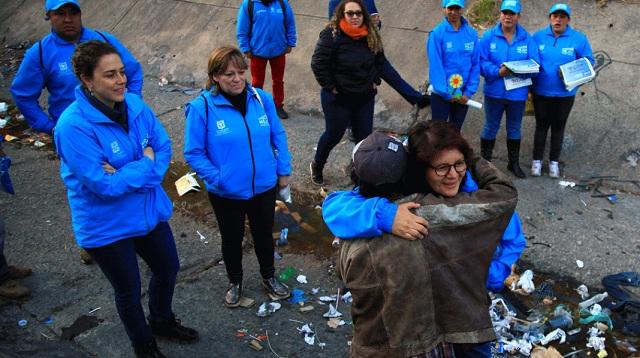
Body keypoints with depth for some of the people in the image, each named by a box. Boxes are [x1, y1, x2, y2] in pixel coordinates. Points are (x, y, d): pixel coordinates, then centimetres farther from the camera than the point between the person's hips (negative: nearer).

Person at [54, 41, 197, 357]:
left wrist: (129, 174, -23)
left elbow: (164, 148, -7)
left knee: (168, 269, 25)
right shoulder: (73, 126, -28)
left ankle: (162, 321, 55)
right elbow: (104, 184, -29)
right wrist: (146, 164, -18)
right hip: (106, 227, -6)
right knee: (128, 289, 17)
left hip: (149, 210, 6)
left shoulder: (134, 104, -9)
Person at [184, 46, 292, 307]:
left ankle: (269, 277, 50)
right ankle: (234, 282, 48)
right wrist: (217, 178, -21)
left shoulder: (262, 99, -10)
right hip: (226, 193, -2)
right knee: (232, 239, 21)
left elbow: (278, 136, 1)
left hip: (264, 187, 2)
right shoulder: (202, 107, -20)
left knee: (264, 235, 23)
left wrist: (283, 171, 1)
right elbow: (193, 153, -15)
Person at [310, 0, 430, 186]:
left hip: (365, 97, 5)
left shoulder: (371, 36, -2)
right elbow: (318, 63, -19)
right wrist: (331, 87, -15)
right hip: (338, 98, -5)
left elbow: (382, 64, 6)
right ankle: (317, 166, 37)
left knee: (364, 137, 12)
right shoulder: (332, 34, -19)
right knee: (333, 135, 11)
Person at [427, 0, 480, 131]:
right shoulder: (437, 33, -12)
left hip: (462, 94, 4)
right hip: (441, 94, -3)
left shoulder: (471, 33, -1)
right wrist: (445, 93, -17)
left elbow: (475, 64, 0)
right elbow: (435, 65, -15)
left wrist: (469, 92, -7)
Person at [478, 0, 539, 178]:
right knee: (490, 128, 9)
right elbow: (481, 62, -10)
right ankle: (485, 162, 21)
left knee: (514, 129, 15)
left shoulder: (527, 39, 0)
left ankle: (514, 163, 29)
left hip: (518, 93, 2)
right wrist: (498, 72, -24)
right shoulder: (489, 36, -4)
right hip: (494, 92, -2)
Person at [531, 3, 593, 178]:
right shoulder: (538, 36, -4)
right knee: (541, 125, 12)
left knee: (558, 127, 13)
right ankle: (537, 160, 23)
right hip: (541, 92, 0)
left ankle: (554, 161, 26)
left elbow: (588, 62, -1)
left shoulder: (579, 38, -6)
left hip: (565, 93, 0)